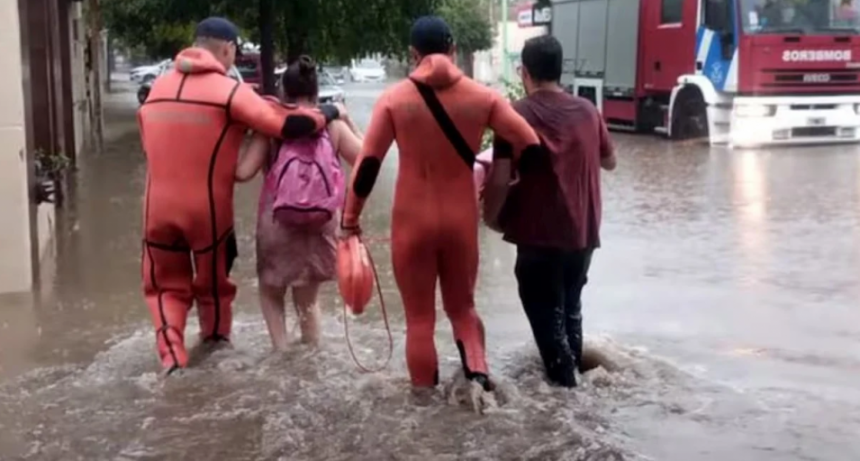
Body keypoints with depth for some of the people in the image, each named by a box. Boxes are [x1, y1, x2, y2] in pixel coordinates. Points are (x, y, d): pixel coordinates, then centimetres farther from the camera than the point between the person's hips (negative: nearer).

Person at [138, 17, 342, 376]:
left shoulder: (157, 89, 8)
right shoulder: (229, 91, -9)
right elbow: (285, 125, -14)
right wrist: (327, 114, 1)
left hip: (159, 206, 3)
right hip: (209, 207, -3)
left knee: (166, 283, 16)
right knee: (213, 281, 19)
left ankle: (172, 357, 3)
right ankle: (216, 340, 35)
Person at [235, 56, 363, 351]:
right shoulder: (333, 126, 1)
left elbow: (243, 172, -9)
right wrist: (349, 122, 11)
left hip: (278, 222, -2)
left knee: (271, 291, 20)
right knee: (307, 298, 21)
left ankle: (281, 352, 5)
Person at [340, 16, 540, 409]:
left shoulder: (395, 99, -6)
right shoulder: (481, 97, -3)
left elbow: (367, 163, -7)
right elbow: (530, 146, -5)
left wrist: (350, 218, 2)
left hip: (412, 221, -1)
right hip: (461, 221, 2)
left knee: (419, 316, 11)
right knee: (462, 306, 20)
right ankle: (478, 372, -1)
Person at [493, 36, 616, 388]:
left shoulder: (517, 114, -11)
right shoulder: (587, 111, 3)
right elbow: (610, 162, 16)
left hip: (540, 233, -5)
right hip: (583, 231, 5)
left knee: (545, 310, 9)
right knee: (570, 305, 23)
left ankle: (562, 378, 11)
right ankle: (574, 366, 32)